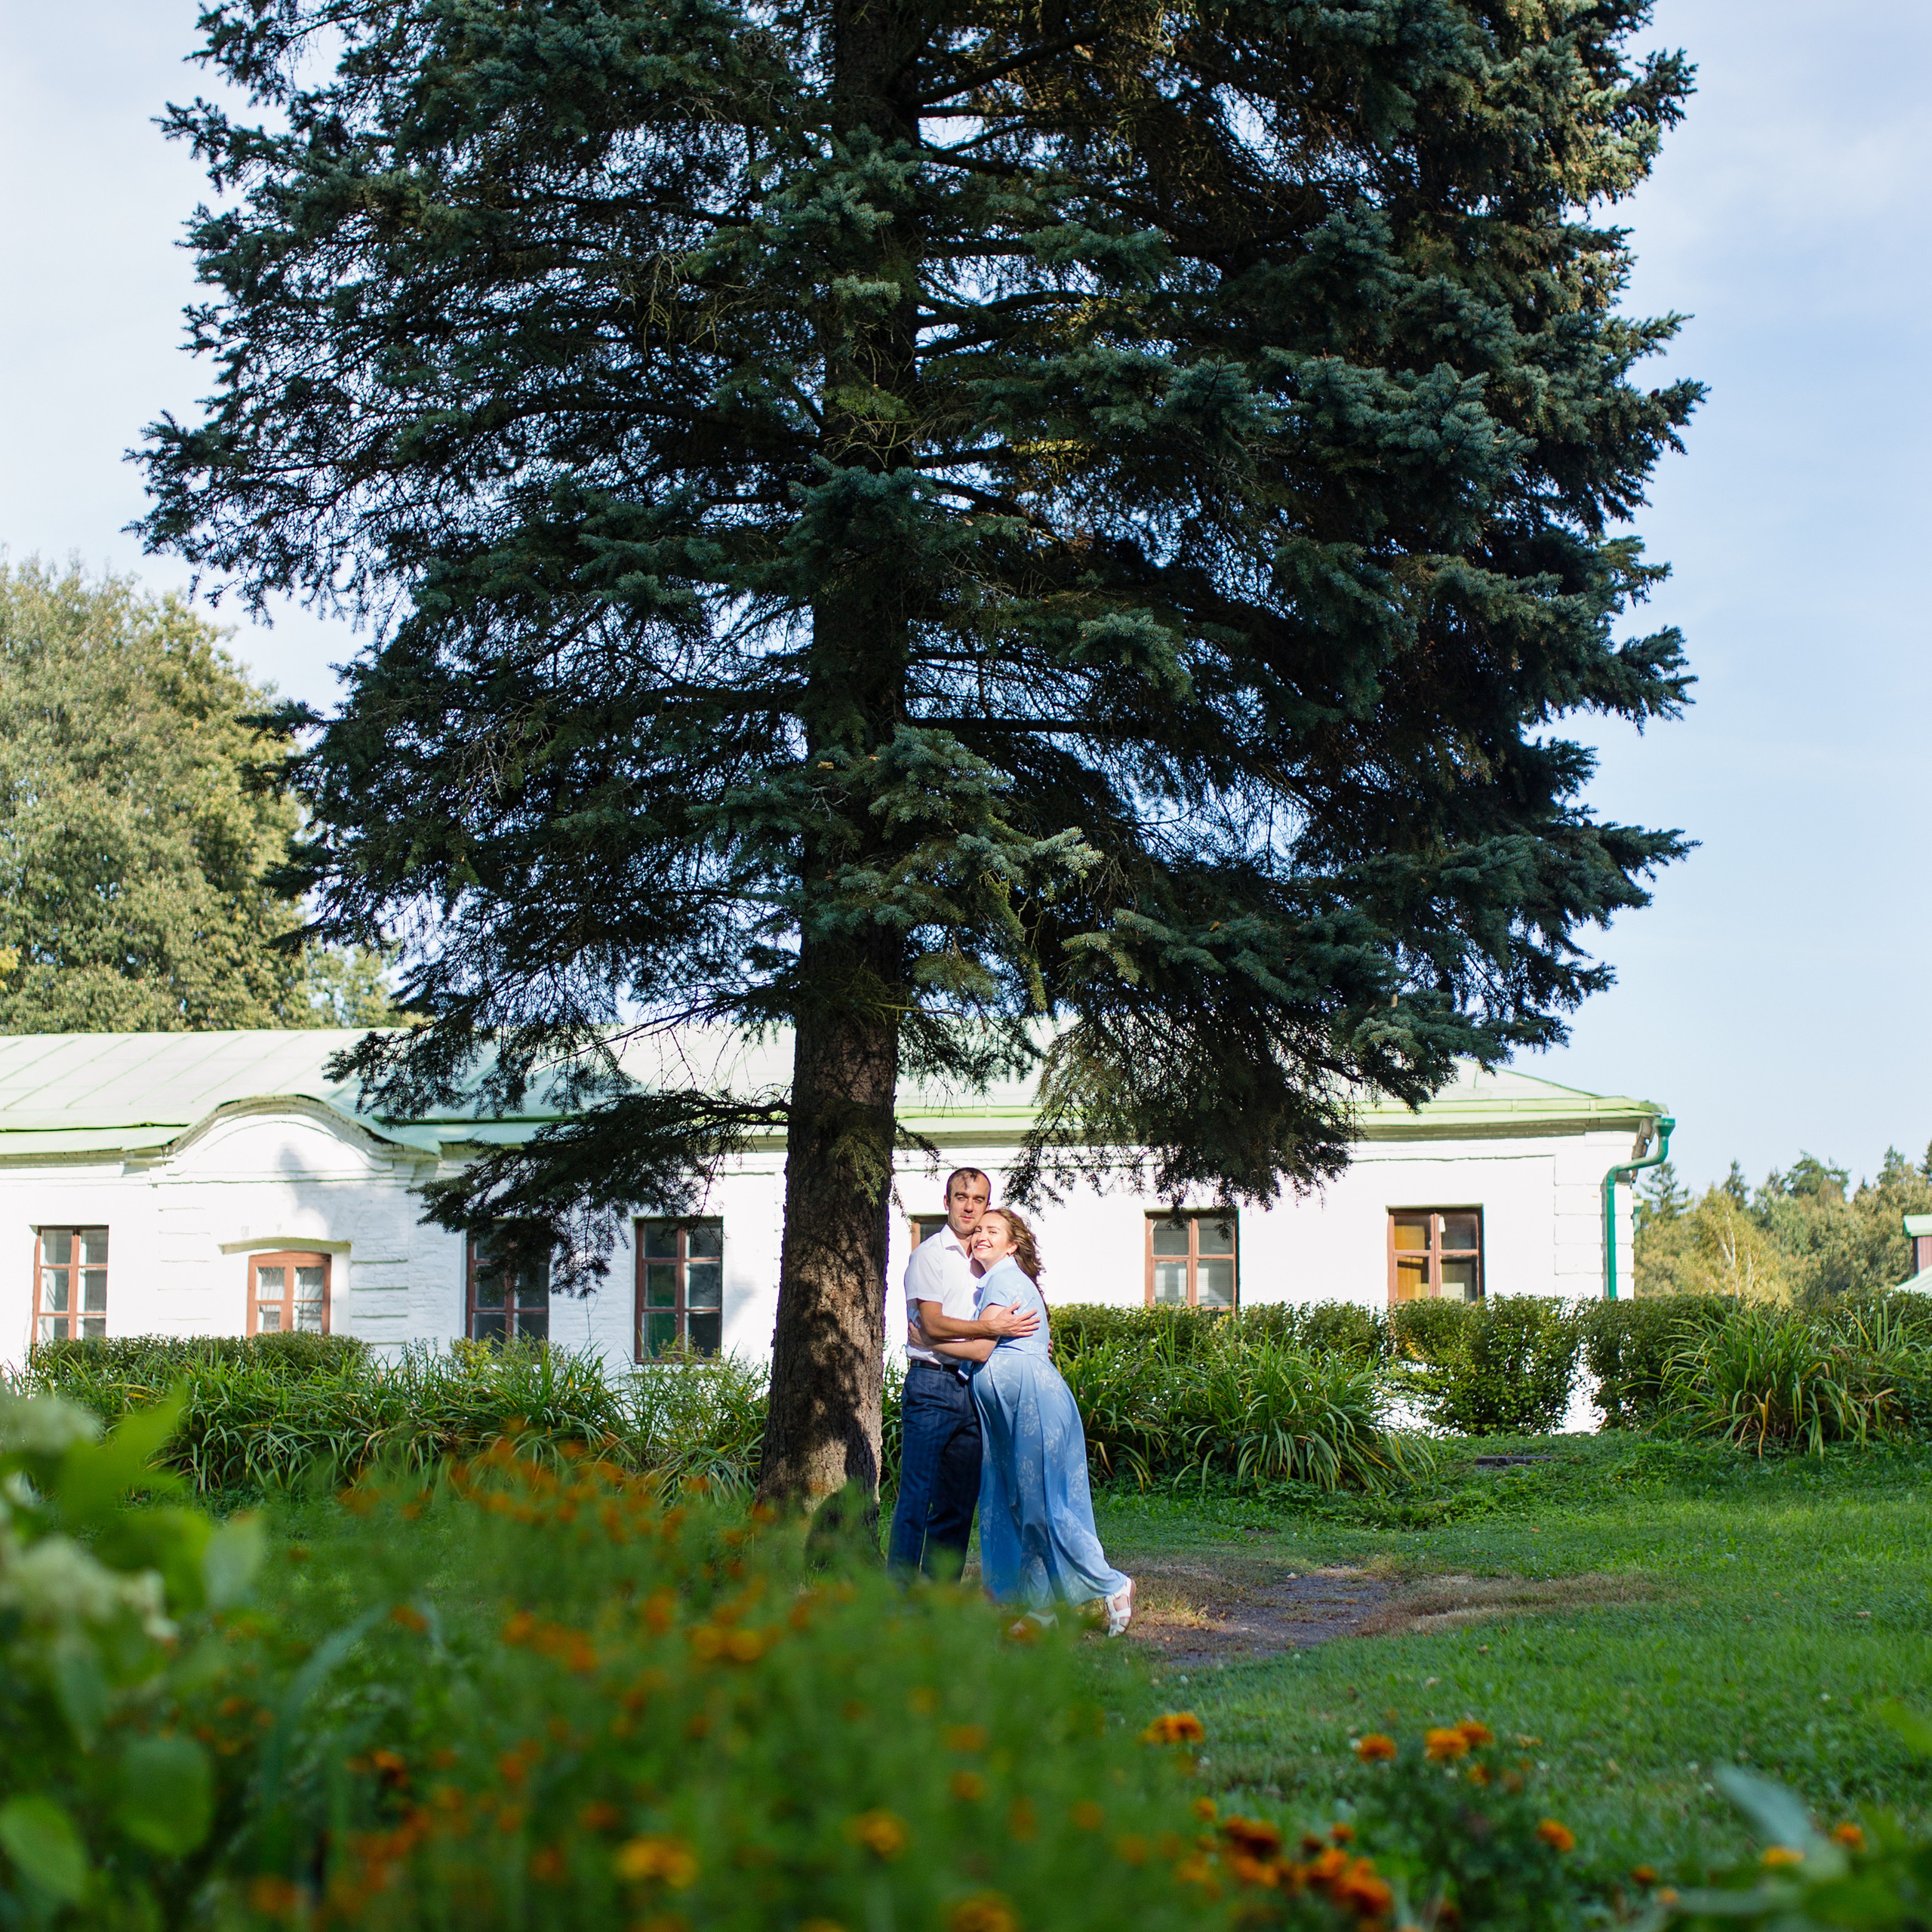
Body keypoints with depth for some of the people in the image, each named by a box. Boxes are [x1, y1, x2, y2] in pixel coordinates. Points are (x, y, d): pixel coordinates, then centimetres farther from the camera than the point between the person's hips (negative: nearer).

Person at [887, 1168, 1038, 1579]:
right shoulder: (930, 1254, 1)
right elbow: (933, 1325, -8)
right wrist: (991, 1328, -15)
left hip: (973, 1390, 6)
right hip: (933, 1386, -6)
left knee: (958, 1506, 5)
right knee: (916, 1499, -9)